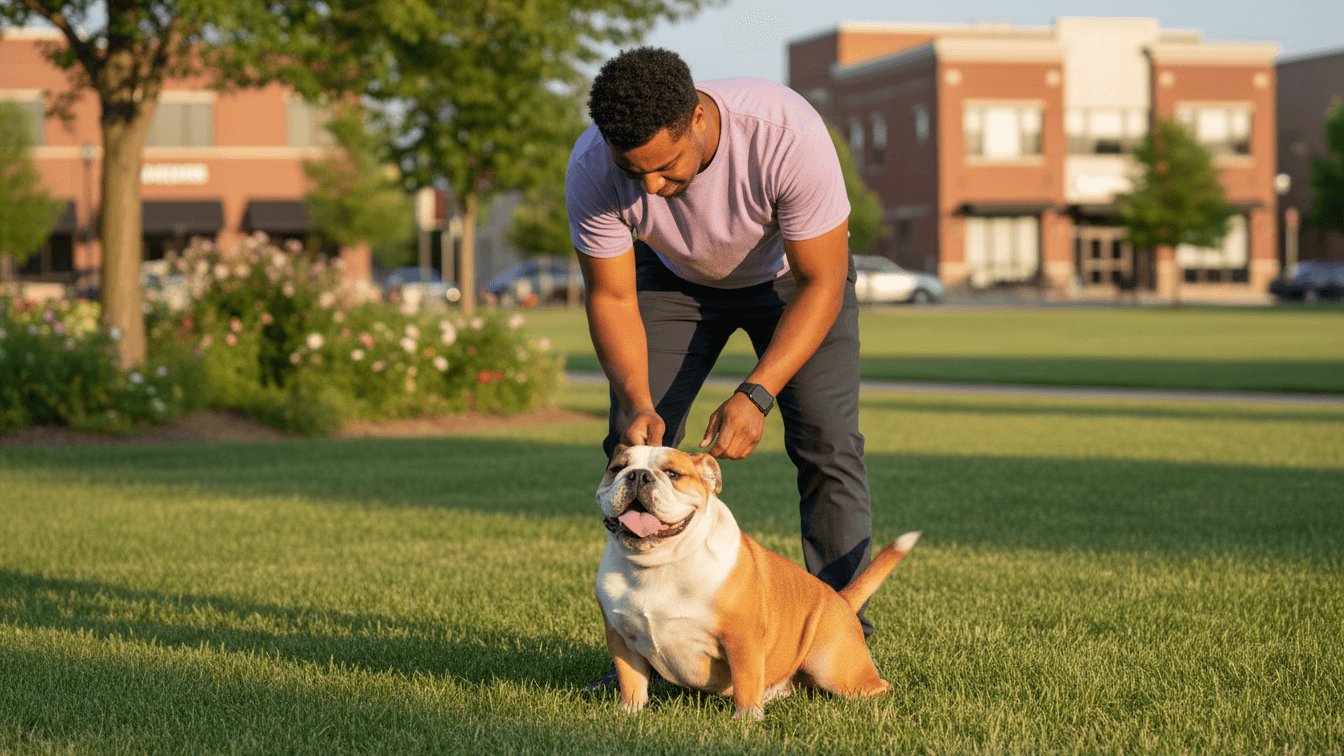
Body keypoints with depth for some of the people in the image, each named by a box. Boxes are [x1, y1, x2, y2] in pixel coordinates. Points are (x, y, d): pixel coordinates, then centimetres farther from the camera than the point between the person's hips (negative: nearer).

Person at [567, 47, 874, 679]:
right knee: (633, 443, -8)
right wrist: (637, 402, -35)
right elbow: (610, 297, -19)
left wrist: (756, 394, -41)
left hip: (792, 272, -2)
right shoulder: (593, 169, -33)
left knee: (828, 442, -14)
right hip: (674, 274, 2)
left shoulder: (787, 134, -42)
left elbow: (821, 284, -32)